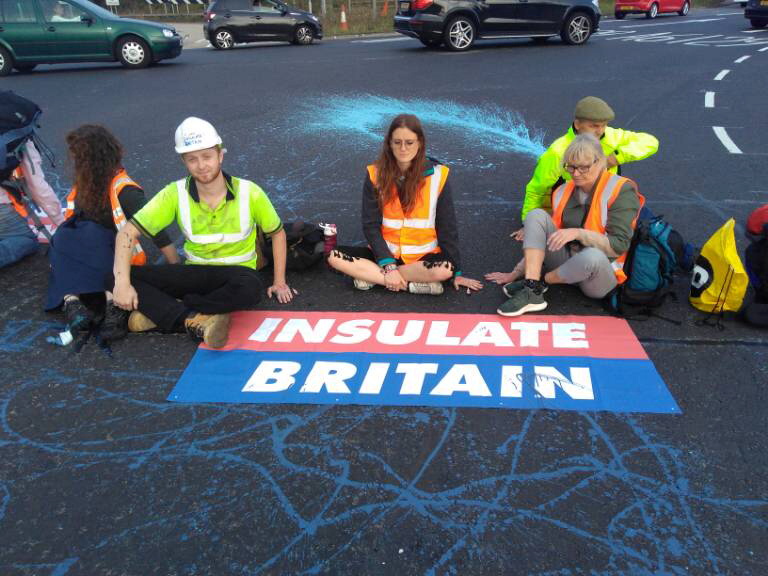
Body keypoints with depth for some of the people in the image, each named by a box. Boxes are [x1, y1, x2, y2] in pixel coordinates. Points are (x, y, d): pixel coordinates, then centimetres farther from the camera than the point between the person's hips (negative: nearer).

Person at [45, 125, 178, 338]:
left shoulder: (123, 190, -16)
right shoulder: (84, 182, 5)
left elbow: (155, 229, -23)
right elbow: (72, 225, 11)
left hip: (116, 258, -5)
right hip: (79, 253, 5)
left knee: (91, 234, -33)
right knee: (62, 238, -24)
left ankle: (113, 302, -50)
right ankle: (71, 301, -44)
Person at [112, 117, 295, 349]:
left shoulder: (249, 193, -13)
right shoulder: (175, 194, -11)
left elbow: (278, 233, 2)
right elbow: (128, 233, -12)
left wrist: (279, 282, -1)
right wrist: (122, 282, -25)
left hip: (236, 272, -1)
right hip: (195, 273, 2)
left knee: (250, 288, -39)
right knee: (131, 277, -20)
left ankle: (160, 313, -22)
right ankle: (195, 320, -31)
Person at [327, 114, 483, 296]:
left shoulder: (437, 175, -8)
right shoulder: (376, 174, -5)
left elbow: (447, 227, -3)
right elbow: (371, 225, -6)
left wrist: (457, 272, -3)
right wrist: (388, 265, -18)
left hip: (422, 256, -1)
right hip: (385, 253, 2)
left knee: (444, 270, -35)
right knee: (334, 256, -23)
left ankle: (372, 276, -17)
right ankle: (413, 283, -22)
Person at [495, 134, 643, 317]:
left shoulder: (621, 191, -13)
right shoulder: (564, 192, 3)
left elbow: (619, 245, -19)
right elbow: (544, 239, 10)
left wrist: (578, 233, -30)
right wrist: (517, 271, 6)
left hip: (601, 275, -5)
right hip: (566, 262, 5)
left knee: (592, 256, -41)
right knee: (537, 215, -15)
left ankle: (539, 282, -12)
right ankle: (531, 293, -27)